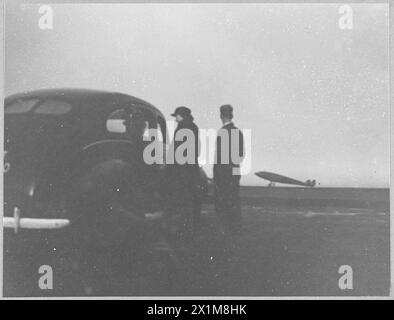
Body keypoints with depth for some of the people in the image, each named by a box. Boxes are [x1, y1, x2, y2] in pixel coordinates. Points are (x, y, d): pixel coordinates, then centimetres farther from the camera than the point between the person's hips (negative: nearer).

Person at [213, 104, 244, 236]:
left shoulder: (221, 132, -12)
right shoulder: (239, 132, 9)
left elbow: (218, 155, -14)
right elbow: (241, 155, 13)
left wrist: (215, 174, -9)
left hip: (223, 171, -7)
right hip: (235, 171, 7)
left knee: (221, 203, 0)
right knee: (235, 202, 11)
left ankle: (228, 228, -4)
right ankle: (236, 228, 13)